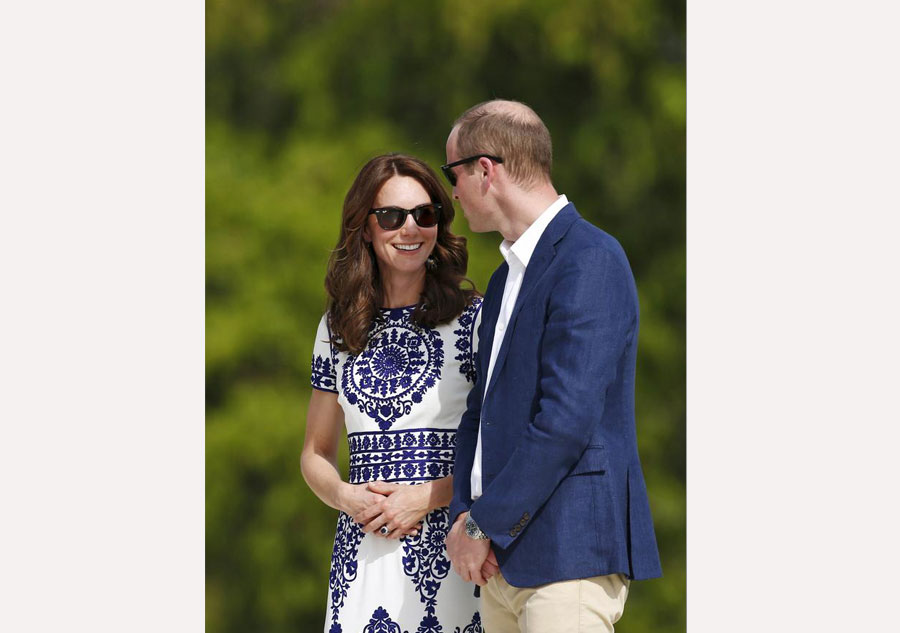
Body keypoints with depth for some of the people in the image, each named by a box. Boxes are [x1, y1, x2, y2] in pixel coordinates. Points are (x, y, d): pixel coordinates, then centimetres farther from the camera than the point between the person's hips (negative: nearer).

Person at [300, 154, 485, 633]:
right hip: (362, 552, 3)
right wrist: (345, 496, -3)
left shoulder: (475, 318, 1)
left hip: (449, 551, -3)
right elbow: (316, 453, 18)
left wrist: (426, 497, -12)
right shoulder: (338, 327, 12)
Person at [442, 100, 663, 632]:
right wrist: (463, 515, 2)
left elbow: (567, 419, -19)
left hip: (568, 559, -9)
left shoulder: (589, 259, -11)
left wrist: (484, 525, -13)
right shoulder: (508, 277, 21)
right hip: (504, 560, 9)